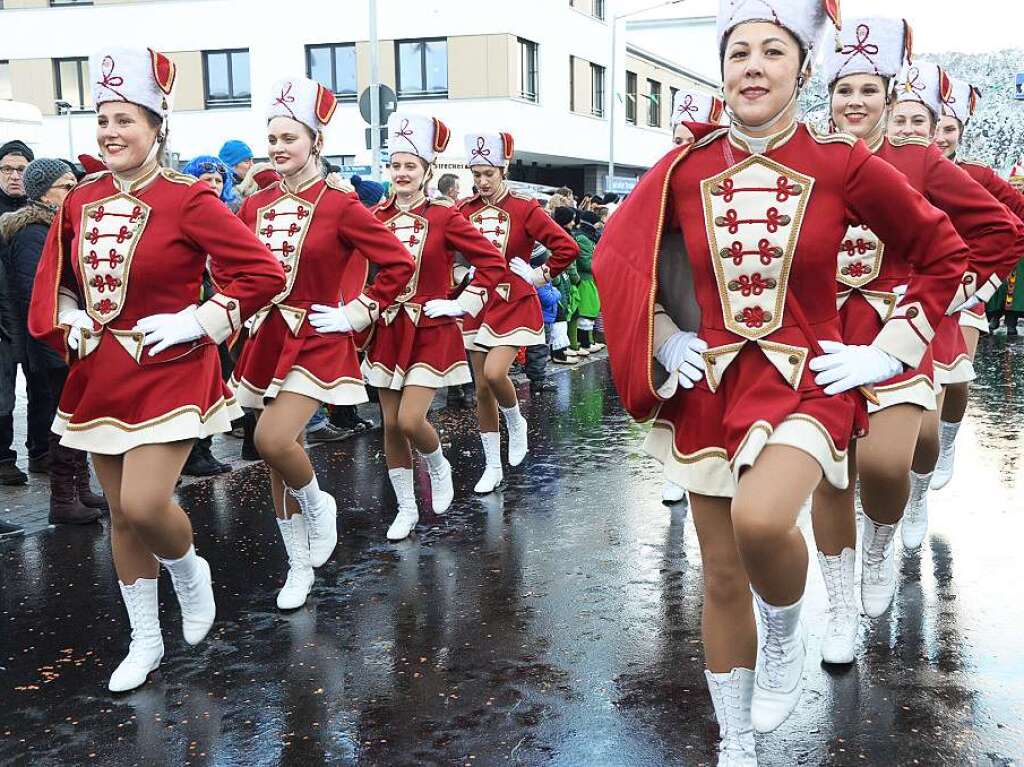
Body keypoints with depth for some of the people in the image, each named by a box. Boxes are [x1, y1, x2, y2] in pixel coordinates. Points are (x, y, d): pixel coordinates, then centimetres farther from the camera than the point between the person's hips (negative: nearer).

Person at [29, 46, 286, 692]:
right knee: (121, 513, 11)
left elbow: (264, 273, -15)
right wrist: (67, 324, 3)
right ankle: (146, 641, 28)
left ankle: (190, 571, 21)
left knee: (144, 504, -16)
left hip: (169, 374, -6)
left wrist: (198, 321, -16)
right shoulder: (80, 203, 6)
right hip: (99, 376, 6)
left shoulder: (187, 201, -12)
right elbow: (55, 280, 21)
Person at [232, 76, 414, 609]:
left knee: (273, 440, -23)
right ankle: (300, 567, 23)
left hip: (316, 342, -6)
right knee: (278, 451, 8)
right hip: (267, 341, 6)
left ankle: (319, 505, 10)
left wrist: (356, 313, -10)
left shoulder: (339, 205, -8)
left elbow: (399, 264, -9)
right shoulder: (256, 206, 7)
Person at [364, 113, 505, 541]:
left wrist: (463, 304, -9)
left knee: (410, 421, -13)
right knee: (391, 425, 6)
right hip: (388, 332, 4)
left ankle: (439, 467, 21)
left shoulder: (444, 216, -7)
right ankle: (406, 509, 21)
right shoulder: (376, 217, 2)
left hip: (431, 332, -4)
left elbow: (492, 262, -7)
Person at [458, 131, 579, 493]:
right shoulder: (464, 210, 3)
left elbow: (568, 247, -9)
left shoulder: (525, 209, -7)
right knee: (481, 389, 6)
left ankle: (516, 423, 10)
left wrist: (540, 275, -6)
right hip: (477, 307, 4)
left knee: (494, 373, -23)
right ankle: (492, 467, 18)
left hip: (513, 306, -4)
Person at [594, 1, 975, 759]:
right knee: (722, 577, 9)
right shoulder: (685, 168, -2)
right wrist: (664, 342, 3)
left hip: (806, 382, -3)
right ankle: (736, 746, 30)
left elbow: (946, 254, 3)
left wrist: (886, 354, -2)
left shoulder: (844, 165, -7)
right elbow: (616, 256, 13)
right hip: (711, 388, 3)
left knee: (760, 519, -32)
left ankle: (785, 638, 5)